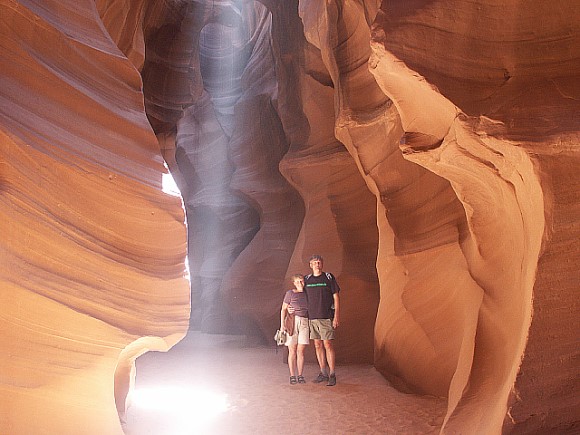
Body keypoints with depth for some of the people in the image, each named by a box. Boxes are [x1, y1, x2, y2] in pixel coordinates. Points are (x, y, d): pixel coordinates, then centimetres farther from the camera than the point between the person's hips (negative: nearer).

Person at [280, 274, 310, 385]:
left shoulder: (306, 294, 10)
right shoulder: (290, 293, 0)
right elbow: (283, 309, 0)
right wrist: (282, 324, -9)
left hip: (304, 323, 3)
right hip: (291, 323, -2)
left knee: (301, 351, 1)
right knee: (292, 351, 1)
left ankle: (300, 375, 8)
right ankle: (292, 376, 8)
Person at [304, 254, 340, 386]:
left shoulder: (329, 277, 1)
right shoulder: (306, 279, 10)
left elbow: (336, 297, -1)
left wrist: (336, 316, -8)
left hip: (326, 317, -4)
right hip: (312, 317, 4)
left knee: (327, 344, -7)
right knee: (318, 345, 7)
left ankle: (332, 375, -2)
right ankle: (323, 373, 15)